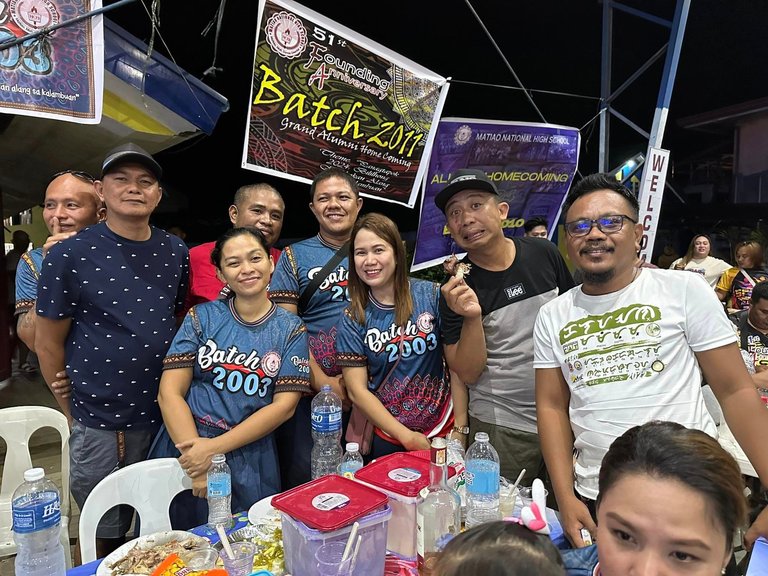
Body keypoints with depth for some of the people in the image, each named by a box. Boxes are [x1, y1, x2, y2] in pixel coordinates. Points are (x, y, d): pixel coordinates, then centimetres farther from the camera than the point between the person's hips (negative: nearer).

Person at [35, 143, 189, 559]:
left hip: (166, 417, 3)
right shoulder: (70, 254, -8)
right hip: (99, 426, -3)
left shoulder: (176, 253, 2)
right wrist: (76, 415, 0)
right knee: (106, 540, 14)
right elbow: (48, 342, -3)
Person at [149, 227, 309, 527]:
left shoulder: (291, 330, -1)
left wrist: (214, 447, -15)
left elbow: (284, 405, -8)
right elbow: (170, 392, -5)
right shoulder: (202, 317, 0)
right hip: (184, 449, 1)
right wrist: (198, 457, -17)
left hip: (250, 460, 0)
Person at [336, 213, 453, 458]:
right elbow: (357, 391, -7)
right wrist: (407, 437, -11)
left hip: (442, 431, 0)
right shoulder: (352, 318, -7)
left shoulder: (432, 295, -10)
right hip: (387, 438, 1)